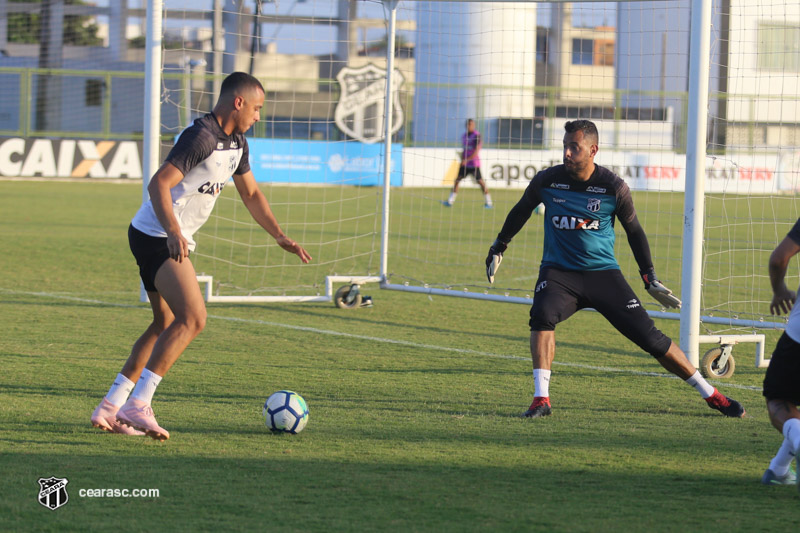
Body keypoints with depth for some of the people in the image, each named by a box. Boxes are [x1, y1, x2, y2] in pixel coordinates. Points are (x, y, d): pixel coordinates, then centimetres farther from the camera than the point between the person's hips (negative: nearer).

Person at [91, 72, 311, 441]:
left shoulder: (236, 143, 11)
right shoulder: (201, 137, -20)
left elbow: (251, 194, 23)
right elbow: (158, 184, -28)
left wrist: (281, 238, 17)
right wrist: (174, 233, -40)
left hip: (172, 240, 11)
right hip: (156, 236, -11)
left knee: (165, 325, 13)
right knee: (192, 318, -19)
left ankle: (109, 410, 15)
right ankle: (137, 405, -22)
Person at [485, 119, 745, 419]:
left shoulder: (613, 187, -9)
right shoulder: (547, 181, -6)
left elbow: (633, 230, 7)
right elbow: (522, 210, 15)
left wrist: (650, 278, 8)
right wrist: (498, 248, 24)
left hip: (603, 272, -1)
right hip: (558, 271, 1)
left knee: (649, 336, -5)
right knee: (542, 316, -32)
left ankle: (712, 396, 8)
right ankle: (541, 400, -26)